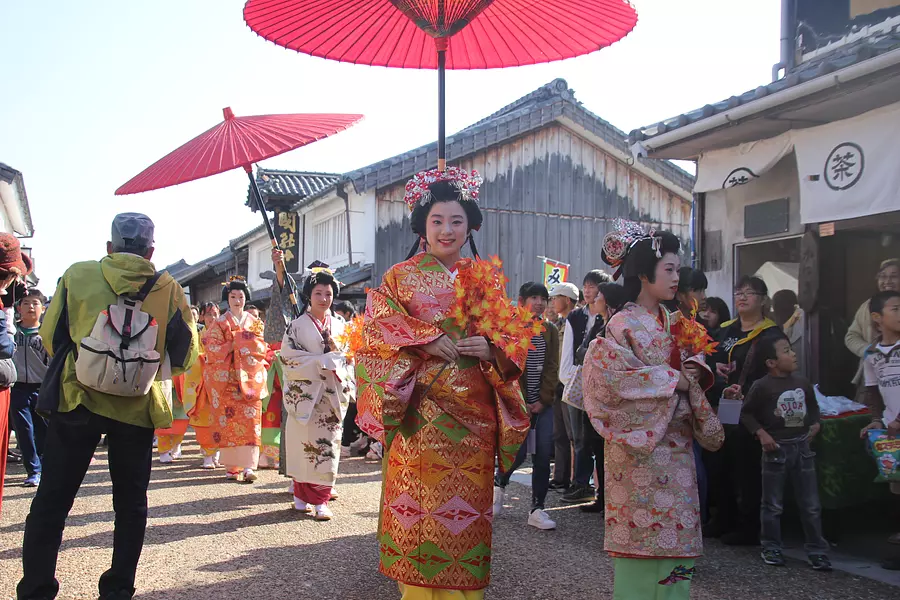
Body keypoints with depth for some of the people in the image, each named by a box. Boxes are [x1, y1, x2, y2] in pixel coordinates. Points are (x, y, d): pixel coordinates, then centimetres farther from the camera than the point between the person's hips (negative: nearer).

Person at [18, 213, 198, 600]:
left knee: (51, 502, 10)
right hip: (138, 407, 1)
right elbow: (183, 358, 2)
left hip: (77, 399, 0)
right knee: (130, 505, 15)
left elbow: (50, 337, 4)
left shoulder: (78, 274, -2)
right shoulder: (168, 289, -1)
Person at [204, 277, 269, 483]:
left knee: (250, 420, -8)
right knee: (228, 421, -3)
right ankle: (231, 466, 3)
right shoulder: (220, 323, 7)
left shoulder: (255, 322, 13)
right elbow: (212, 350, -3)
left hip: (250, 378, 1)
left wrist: (246, 342, -8)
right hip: (227, 379, -1)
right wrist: (235, 345, -10)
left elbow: (262, 348, 7)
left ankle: (249, 466, -11)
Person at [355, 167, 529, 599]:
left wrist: (491, 348, -11)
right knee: (419, 505, -2)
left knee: (466, 507, 4)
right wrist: (425, 339, -16)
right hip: (420, 412, -2)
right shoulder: (401, 277, 6)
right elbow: (378, 329, -3)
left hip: (473, 414, 2)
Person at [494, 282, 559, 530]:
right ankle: (499, 482, 26)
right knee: (519, 452, -7)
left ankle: (537, 509, 5)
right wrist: (521, 402, -11)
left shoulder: (550, 330, 9)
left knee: (544, 454, -2)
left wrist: (543, 400, -4)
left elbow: (552, 367, 6)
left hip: (543, 403, 4)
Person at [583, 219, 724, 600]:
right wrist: (671, 379, -17)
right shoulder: (623, 324, -11)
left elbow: (690, 359, 20)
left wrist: (694, 369, -4)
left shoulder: (673, 321, 11)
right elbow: (611, 375, -20)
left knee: (675, 531, 9)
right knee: (643, 532, -1)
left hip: (675, 439, 7)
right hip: (640, 442, -7)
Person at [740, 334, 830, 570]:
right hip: (776, 448, -4)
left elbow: (813, 407, 20)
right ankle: (771, 548, 20)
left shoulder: (802, 382, 3)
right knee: (773, 505, 8)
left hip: (802, 446, 4)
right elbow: (746, 414, -5)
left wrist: (815, 424, 4)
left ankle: (817, 551, 16)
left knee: (811, 505, 7)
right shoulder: (762, 386, -12)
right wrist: (761, 433, -14)